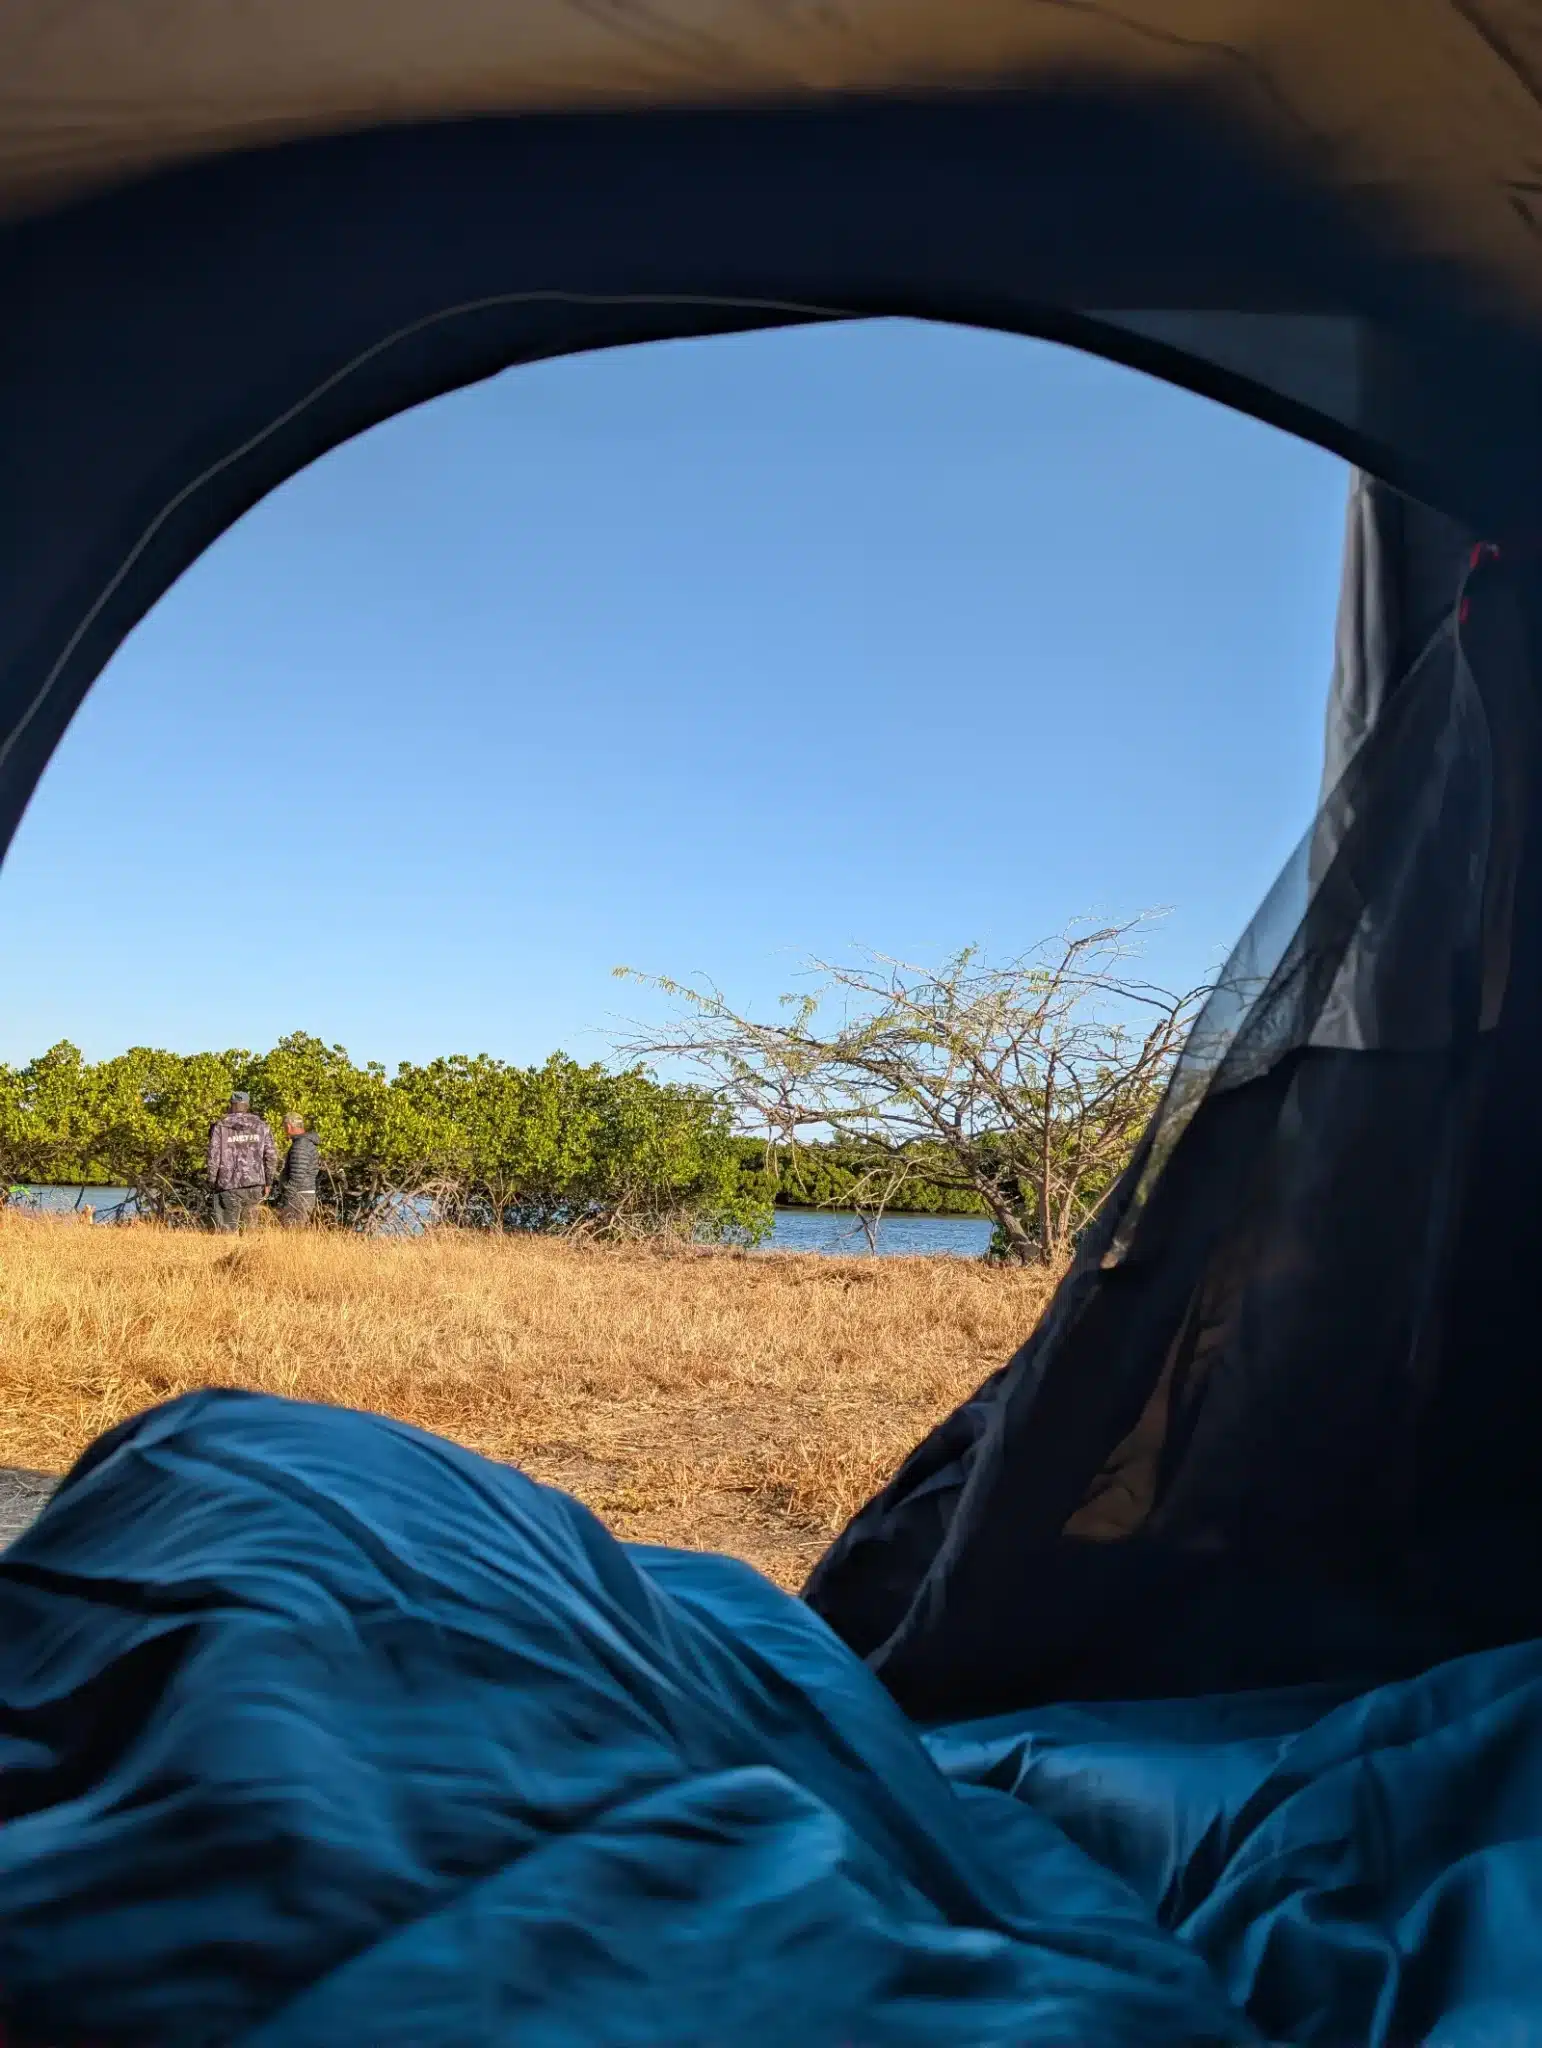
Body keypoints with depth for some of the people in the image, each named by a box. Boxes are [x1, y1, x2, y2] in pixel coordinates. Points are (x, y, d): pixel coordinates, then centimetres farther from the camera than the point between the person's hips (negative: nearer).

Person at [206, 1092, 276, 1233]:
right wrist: (268, 1182, 9)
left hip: (228, 1186, -2)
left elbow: (213, 1156, -5)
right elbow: (272, 1156, 2)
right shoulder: (261, 1126, 5)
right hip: (255, 1184, 3)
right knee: (245, 1222, 18)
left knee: (227, 1228, 5)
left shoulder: (220, 1127, -1)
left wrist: (212, 1182, 6)